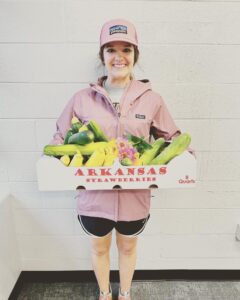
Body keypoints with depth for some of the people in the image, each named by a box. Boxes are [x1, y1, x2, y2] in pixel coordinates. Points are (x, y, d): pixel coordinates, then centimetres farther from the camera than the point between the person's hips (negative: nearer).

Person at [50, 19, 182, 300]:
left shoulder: (151, 99, -5)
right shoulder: (82, 98, -6)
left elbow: (171, 138, 5)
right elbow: (60, 137, 5)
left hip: (134, 195, 0)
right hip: (94, 194, 1)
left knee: (128, 247, 25)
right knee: (99, 248, 24)